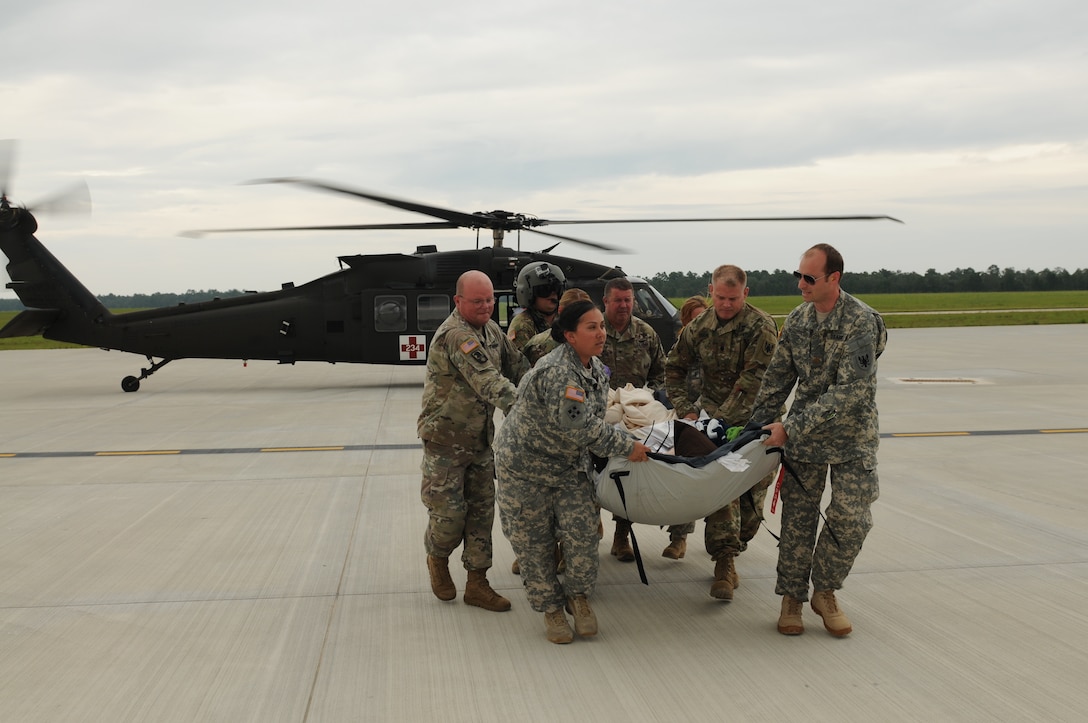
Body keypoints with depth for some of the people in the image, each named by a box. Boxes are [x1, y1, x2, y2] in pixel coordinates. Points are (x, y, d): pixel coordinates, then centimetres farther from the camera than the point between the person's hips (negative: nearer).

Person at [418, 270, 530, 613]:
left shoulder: (491, 330, 7)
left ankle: (477, 583, 16)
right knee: (449, 511, -3)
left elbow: (517, 365, 12)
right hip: (445, 439, -8)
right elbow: (488, 381, -32)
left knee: (482, 509, 8)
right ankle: (437, 559, 28)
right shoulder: (455, 335, -23)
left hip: (480, 439, 8)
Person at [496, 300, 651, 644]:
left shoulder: (595, 368, 2)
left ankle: (578, 595, 18)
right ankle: (551, 608, 20)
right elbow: (580, 428, -31)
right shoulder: (558, 371, -29)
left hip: (571, 464, 7)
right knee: (534, 541, 4)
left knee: (582, 534, -5)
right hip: (526, 464, -7)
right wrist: (627, 447, -23)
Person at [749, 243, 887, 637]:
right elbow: (779, 377, 11)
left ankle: (825, 592, 17)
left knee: (851, 519, -5)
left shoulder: (861, 322, -19)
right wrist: (757, 424, 6)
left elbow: (849, 393, -25)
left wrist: (791, 428, -25)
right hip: (801, 432, 4)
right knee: (798, 515, 3)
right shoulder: (797, 319, 0)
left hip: (851, 436, -4)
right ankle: (792, 596, 16)